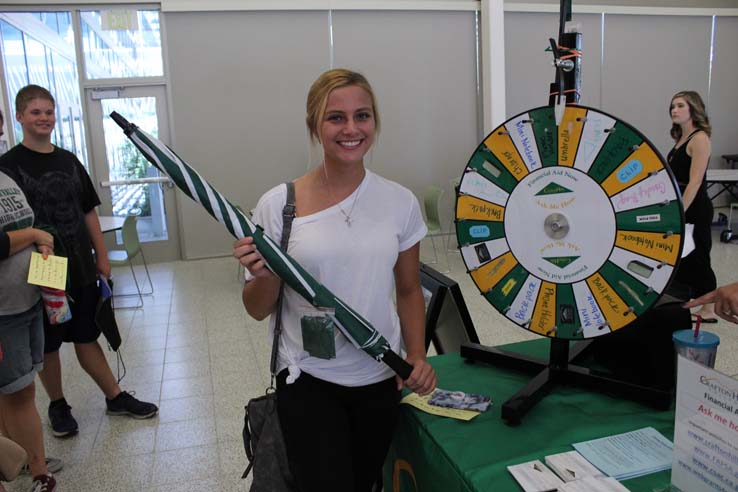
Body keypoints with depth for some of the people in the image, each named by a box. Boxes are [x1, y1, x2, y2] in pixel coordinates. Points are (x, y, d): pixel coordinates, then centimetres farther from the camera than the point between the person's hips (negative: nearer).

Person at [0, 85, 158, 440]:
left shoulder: (68, 160, 9)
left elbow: (88, 212, 12)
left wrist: (102, 257, 9)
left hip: (81, 268, 4)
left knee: (86, 337, 13)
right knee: (48, 343, 10)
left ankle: (116, 397, 23)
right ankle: (58, 405, 28)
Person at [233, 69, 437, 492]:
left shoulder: (400, 202, -4)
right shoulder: (278, 204, -11)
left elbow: (409, 290, 8)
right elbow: (259, 310, -4)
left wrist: (417, 355, -4)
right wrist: (263, 276, -24)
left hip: (380, 379, 3)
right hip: (309, 380, -2)